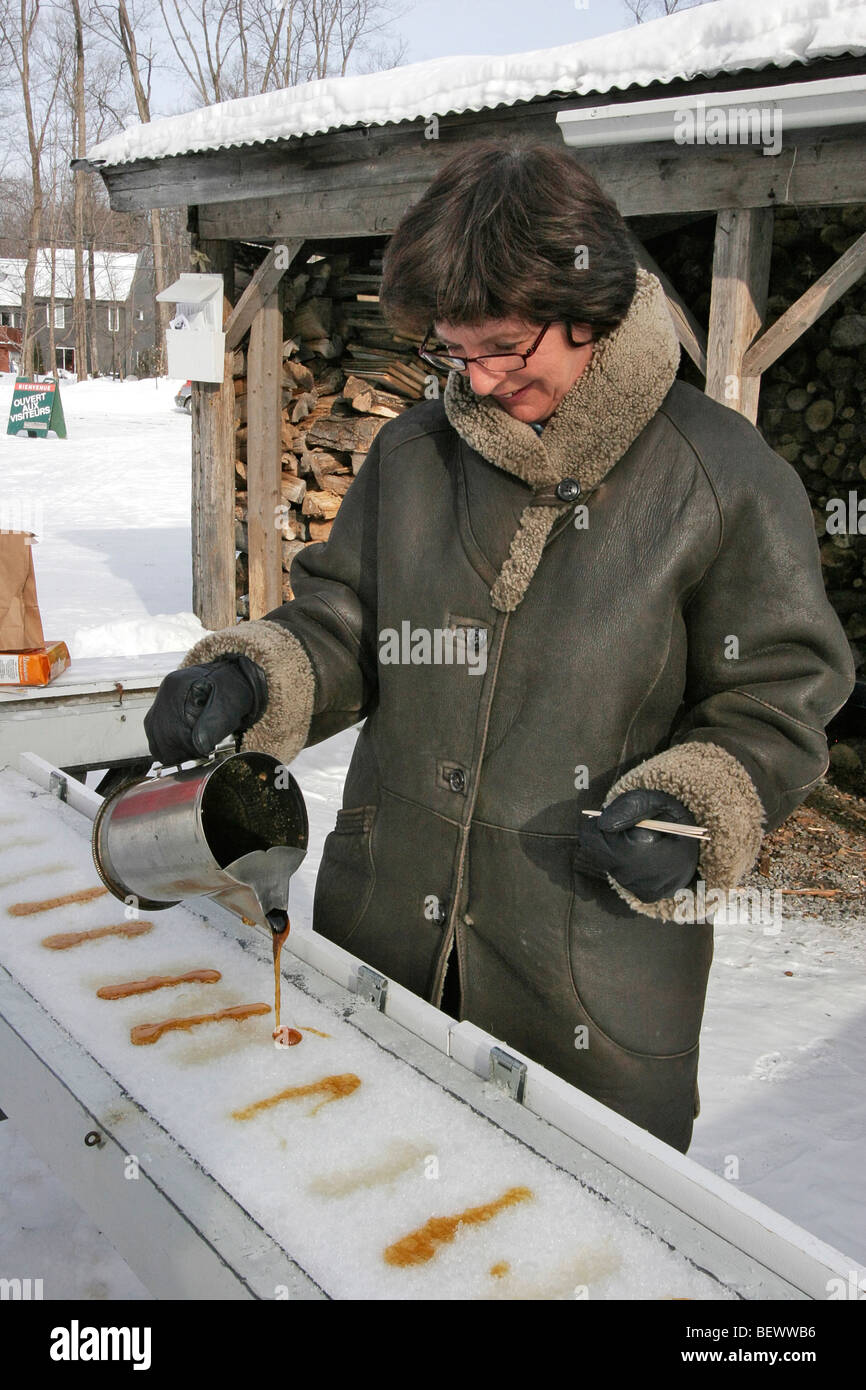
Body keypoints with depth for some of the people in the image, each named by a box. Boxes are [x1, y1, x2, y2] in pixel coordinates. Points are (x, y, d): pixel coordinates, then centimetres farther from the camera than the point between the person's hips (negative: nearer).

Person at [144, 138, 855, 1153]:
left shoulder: (724, 479, -8)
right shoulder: (413, 454, 4)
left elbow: (777, 701, -4)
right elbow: (340, 624, 10)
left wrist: (691, 815, -20)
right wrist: (249, 677, -9)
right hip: (381, 934, 4)